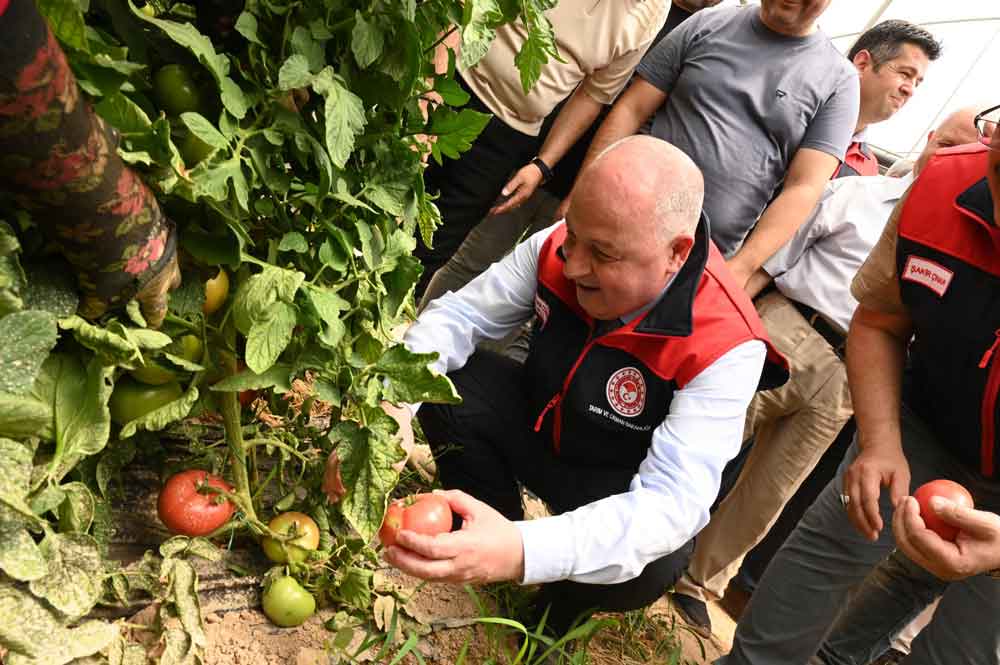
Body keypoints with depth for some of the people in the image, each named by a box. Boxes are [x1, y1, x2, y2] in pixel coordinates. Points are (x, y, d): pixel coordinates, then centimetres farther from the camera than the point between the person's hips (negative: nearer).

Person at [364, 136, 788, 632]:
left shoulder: (725, 346, -33)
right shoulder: (558, 249, -21)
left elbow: (673, 500, -39)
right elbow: (460, 314, -13)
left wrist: (522, 552, -55)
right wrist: (396, 401, -33)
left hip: (621, 489, -3)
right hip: (536, 423, 4)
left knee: (653, 564, -35)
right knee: (446, 383, -20)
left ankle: (563, 602, 5)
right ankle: (485, 536, 8)